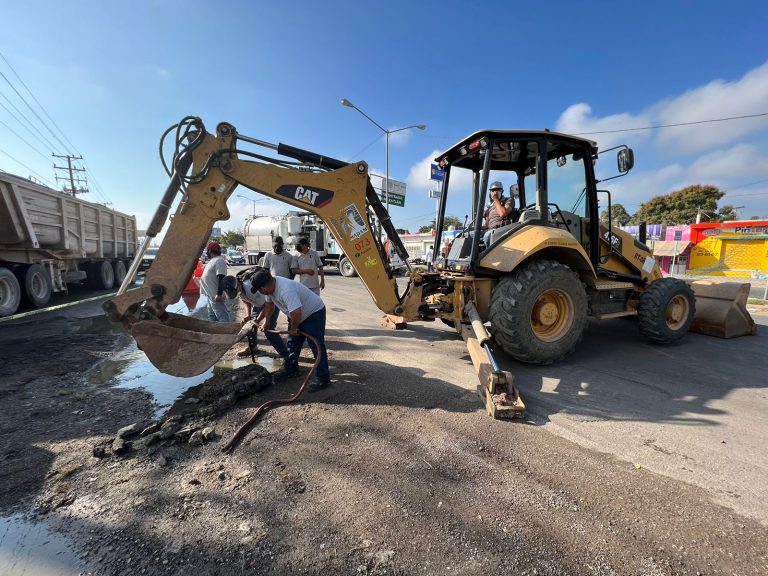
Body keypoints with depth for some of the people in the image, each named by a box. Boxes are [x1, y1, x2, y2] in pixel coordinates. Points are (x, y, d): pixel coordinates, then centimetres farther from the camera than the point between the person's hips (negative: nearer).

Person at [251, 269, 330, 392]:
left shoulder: (286, 290, -37)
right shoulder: (270, 285, -7)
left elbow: (296, 313, -43)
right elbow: (269, 304, 12)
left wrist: (293, 328, -24)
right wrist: (266, 322, 12)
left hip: (314, 313, -9)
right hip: (297, 315, 10)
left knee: (316, 346, -9)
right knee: (292, 343, 17)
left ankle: (323, 378, -3)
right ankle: (290, 368, 34)